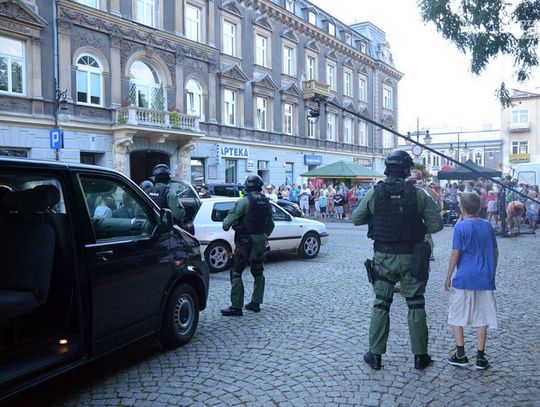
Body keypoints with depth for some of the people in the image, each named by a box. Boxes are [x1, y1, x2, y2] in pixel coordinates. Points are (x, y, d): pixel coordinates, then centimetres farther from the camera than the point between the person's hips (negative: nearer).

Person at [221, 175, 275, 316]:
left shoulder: (246, 201, -13)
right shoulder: (267, 202, 8)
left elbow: (232, 216, -16)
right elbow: (270, 224, 16)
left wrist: (225, 225, 5)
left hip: (245, 241, -7)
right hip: (261, 241, 7)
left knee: (236, 273, -2)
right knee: (258, 272, 19)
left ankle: (236, 307, -4)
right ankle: (255, 303, 24)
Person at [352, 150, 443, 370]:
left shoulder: (374, 193, -7)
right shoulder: (418, 195, -8)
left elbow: (356, 219, 1)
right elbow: (436, 224, -7)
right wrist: (419, 229, 11)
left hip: (383, 257, 1)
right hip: (411, 257, 0)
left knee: (381, 305, 12)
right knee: (416, 305, 12)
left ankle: (375, 354, 18)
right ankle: (420, 356, 20)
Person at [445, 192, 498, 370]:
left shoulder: (461, 226, -9)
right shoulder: (487, 225, 5)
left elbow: (455, 253, -10)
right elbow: (495, 252, 10)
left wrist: (448, 277, -2)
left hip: (465, 278, -4)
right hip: (485, 279, 4)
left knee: (456, 316, 9)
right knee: (482, 318, 10)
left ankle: (460, 355, 11)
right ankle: (481, 357, 14)